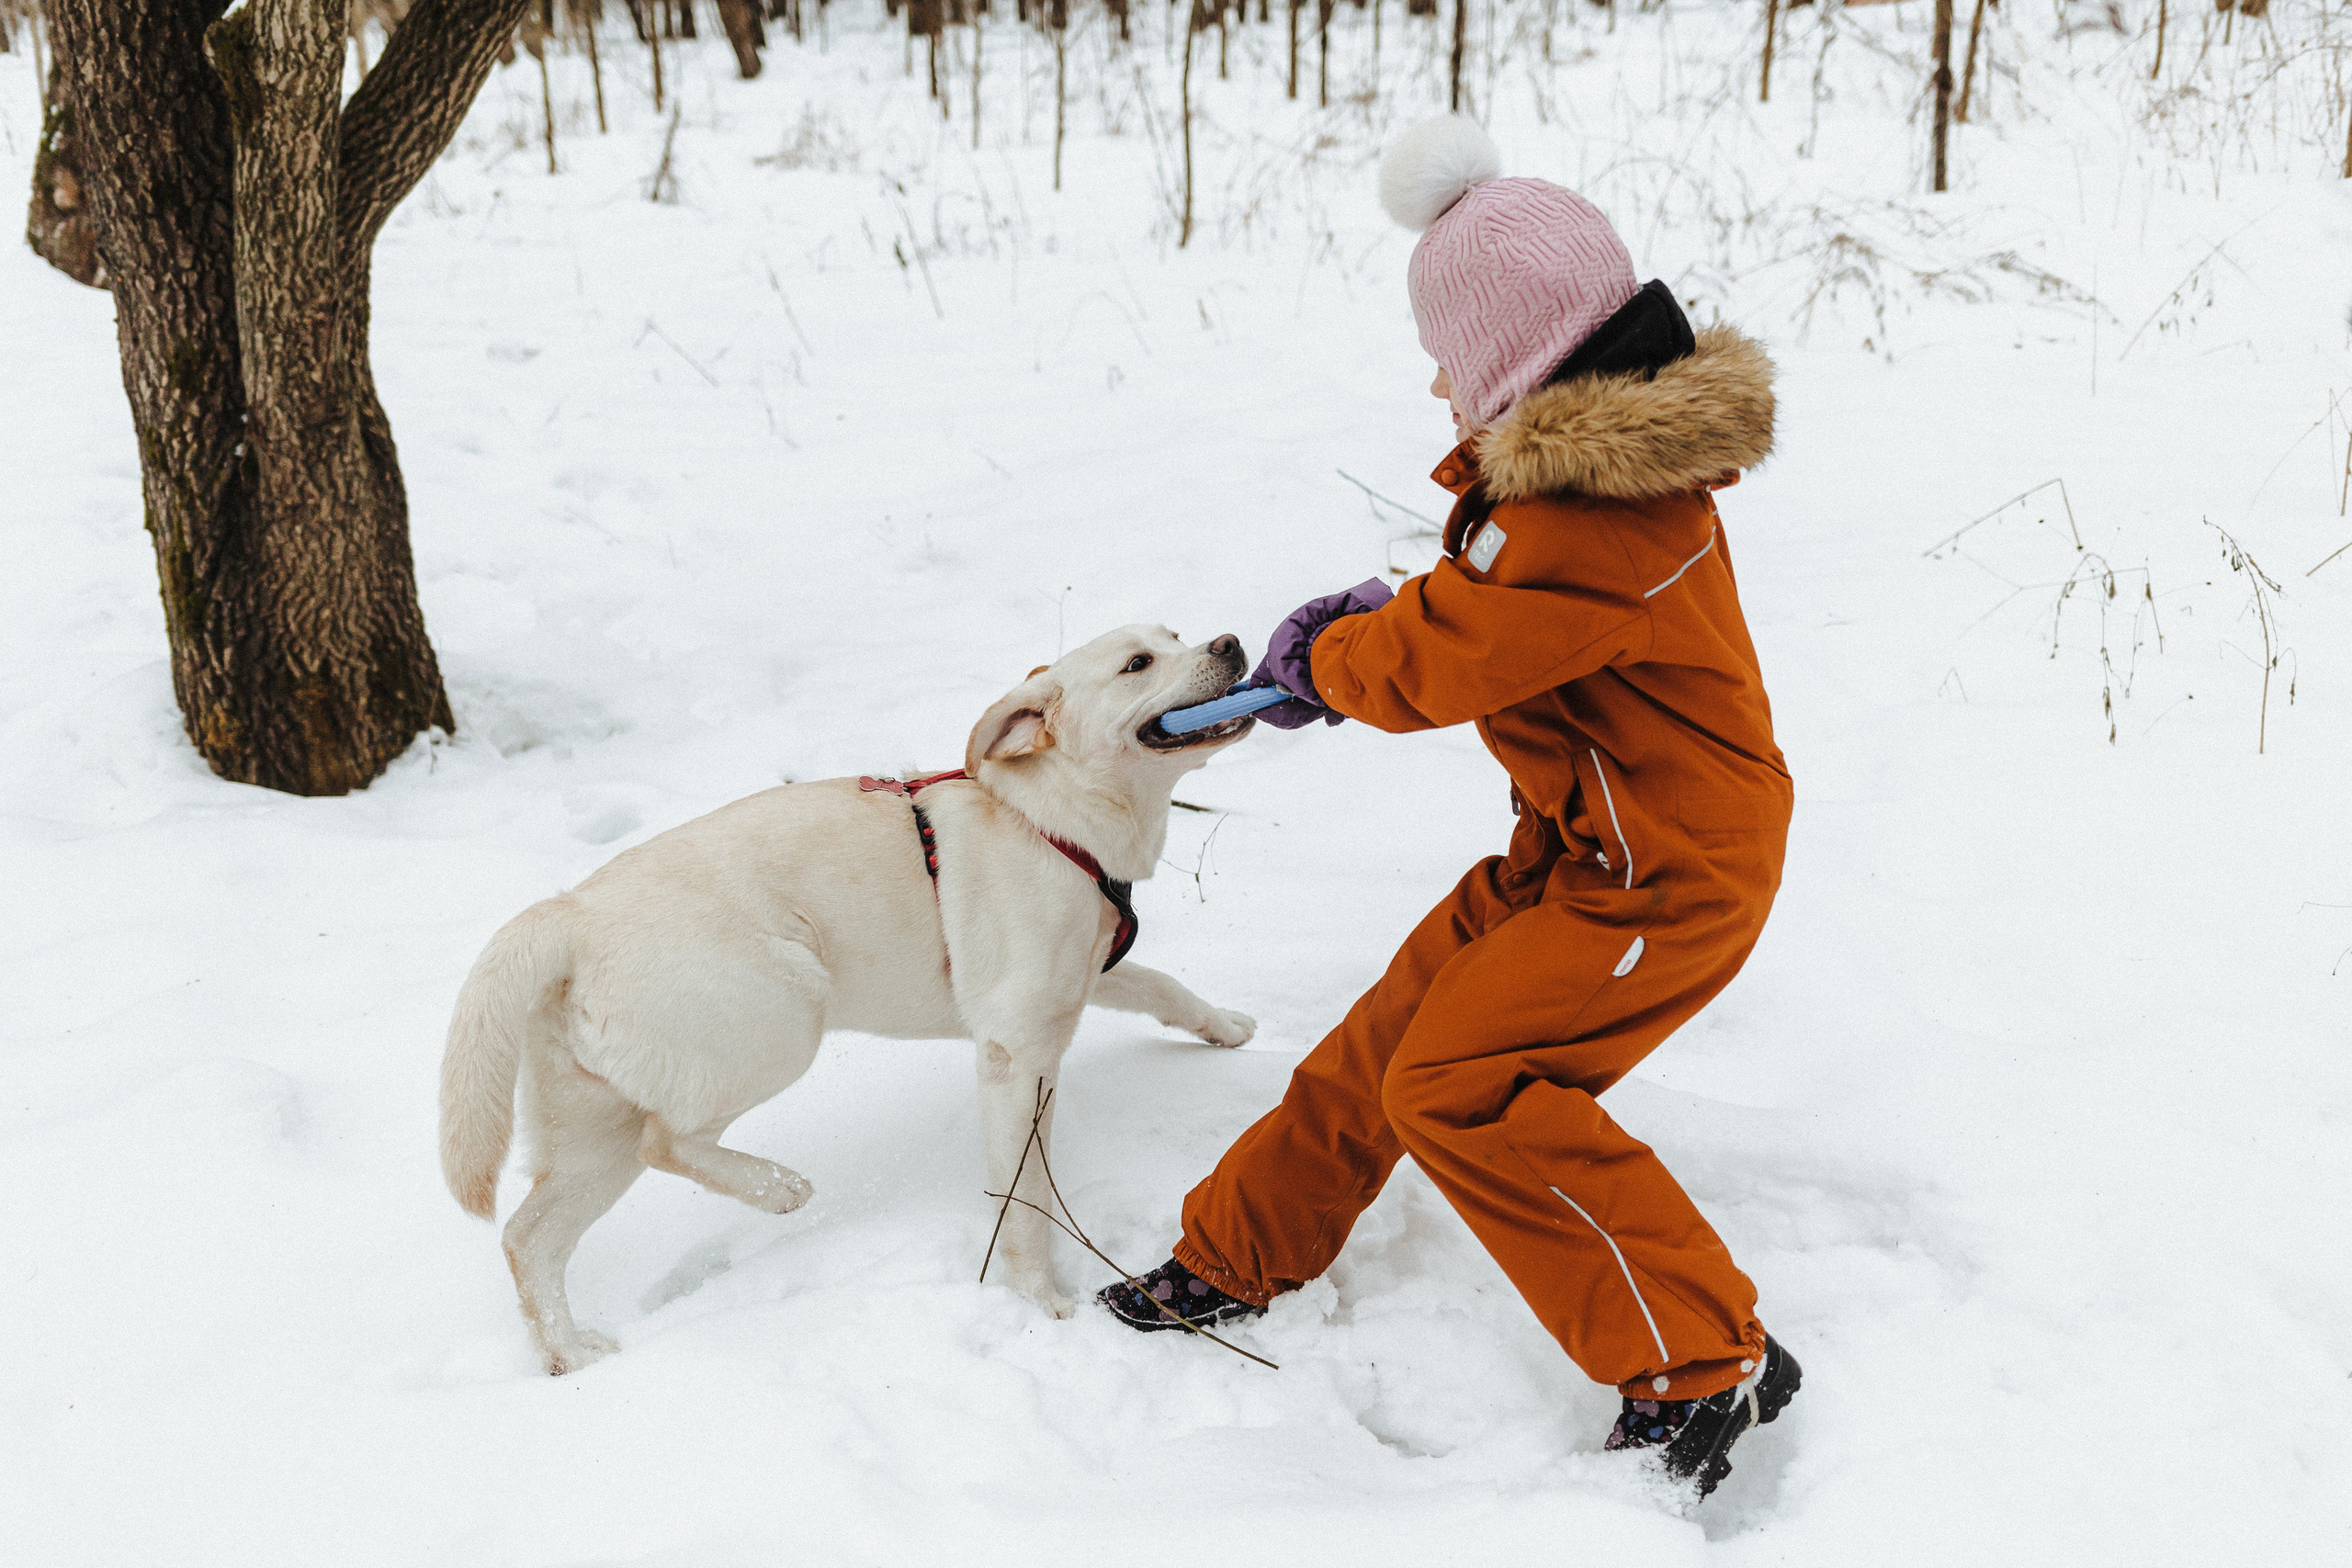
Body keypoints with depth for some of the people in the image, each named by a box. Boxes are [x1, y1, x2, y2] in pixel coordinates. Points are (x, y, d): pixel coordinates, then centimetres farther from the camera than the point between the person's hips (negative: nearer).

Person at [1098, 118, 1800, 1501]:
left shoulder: (1587, 529, -31)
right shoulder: (1614, 456, 3)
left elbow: (1432, 666, -21)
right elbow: (1485, 606, 18)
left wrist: (1322, 656, 0)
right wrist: (1374, 624, 3)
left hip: (1663, 877, -10)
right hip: (1588, 841, 10)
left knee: (1464, 1083, -17)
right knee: (1399, 1027, 13)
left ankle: (1704, 1363, -7)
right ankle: (1237, 1257, 31)